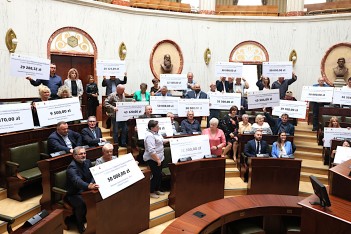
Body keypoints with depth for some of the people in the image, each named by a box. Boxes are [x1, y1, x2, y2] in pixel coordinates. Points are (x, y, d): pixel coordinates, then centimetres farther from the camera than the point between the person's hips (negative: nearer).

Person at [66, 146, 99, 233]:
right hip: (74, 194, -6)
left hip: (85, 190, 6)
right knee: (81, 203, -34)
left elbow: (93, 175, 4)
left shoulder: (87, 162, 4)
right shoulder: (72, 167, -21)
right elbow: (77, 181, -39)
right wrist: (89, 186, -57)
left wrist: (92, 182, -19)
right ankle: (80, 224, -8)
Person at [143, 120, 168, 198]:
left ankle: (157, 190, 31)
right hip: (152, 159, -10)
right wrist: (158, 160, -26)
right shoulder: (150, 136, -24)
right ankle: (151, 192, 11)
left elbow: (161, 141, 26)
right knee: (156, 175, -3)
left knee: (159, 175, 17)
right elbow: (151, 151, -29)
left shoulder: (156, 133, 8)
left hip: (158, 158, 10)